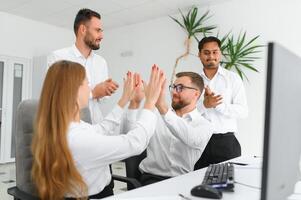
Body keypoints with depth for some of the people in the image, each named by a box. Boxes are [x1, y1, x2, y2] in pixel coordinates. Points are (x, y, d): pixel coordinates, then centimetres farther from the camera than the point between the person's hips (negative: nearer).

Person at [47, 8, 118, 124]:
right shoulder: (57, 57, -5)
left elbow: (101, 99, 11)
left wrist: (105, 92, -9)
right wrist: (93, 92, -15)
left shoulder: (101, 62, 9)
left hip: (96, 124, 4)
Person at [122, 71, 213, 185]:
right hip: (152, 177, 0)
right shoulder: (157, 115, 11)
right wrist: (134, 103, -14)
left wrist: (162, 106, -32)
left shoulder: (204, 125, 3)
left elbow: (193, 140, -23)